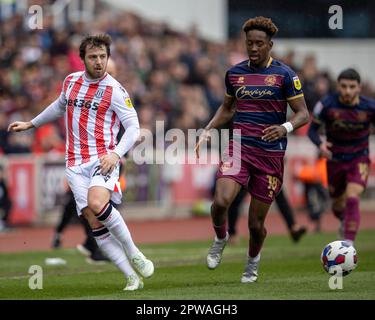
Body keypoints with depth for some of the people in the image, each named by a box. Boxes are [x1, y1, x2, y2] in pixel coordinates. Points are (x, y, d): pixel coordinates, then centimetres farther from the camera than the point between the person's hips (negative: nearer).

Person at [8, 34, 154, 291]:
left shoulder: (115, 90, -4)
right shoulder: (70, 82, 12)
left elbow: (133, 126, -4)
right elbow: (60, 106, 33)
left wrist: (116, 153, -19)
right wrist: (31, 124, 41)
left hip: (103, 159, -4)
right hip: (76, 164, 5)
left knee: (97, 204, -33)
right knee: (96, 224, -8)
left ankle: (132, 252, -13)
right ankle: (132, 277, -5)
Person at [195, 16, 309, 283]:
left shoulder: (284, 74, -4)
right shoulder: (234, 73, 8)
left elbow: (303, 114, -4)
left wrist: (285, 128, -25)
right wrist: (208, 131, 10)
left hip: (271, 154, -2)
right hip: (238, 147, 2)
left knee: (256, 224, 3)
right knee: (221, 201, -25)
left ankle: (253, 261, 35)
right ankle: (220, 238, 9)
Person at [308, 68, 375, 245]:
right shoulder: (326, 105, -17)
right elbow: (312, 130, -7)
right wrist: (320, 144, -28)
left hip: (359, 160, -2)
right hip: (335, 161, 2)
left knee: (352, 200, -24)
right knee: (338, 206, 16)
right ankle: (345, 222, 53)